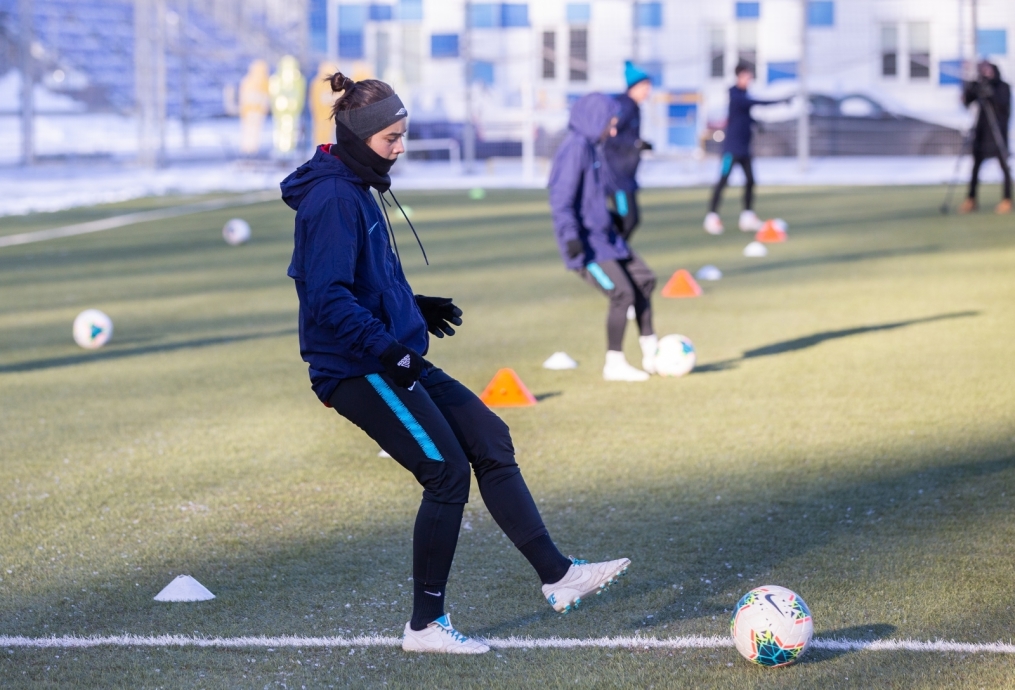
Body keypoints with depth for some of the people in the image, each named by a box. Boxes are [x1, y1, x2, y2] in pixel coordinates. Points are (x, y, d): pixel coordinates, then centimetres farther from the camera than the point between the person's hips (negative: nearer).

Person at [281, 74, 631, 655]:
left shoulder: (357, 189, 14)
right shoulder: (333, 199, -18)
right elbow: (328, 298, -25)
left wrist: (416, 308, 22)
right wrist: (387, 348, -28)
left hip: (391, 361, 10)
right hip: (357, 368, -10)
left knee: (490, 438, 6)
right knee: (448, 472, -9)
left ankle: (558, 575, 8)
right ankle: (426, 625, 1)